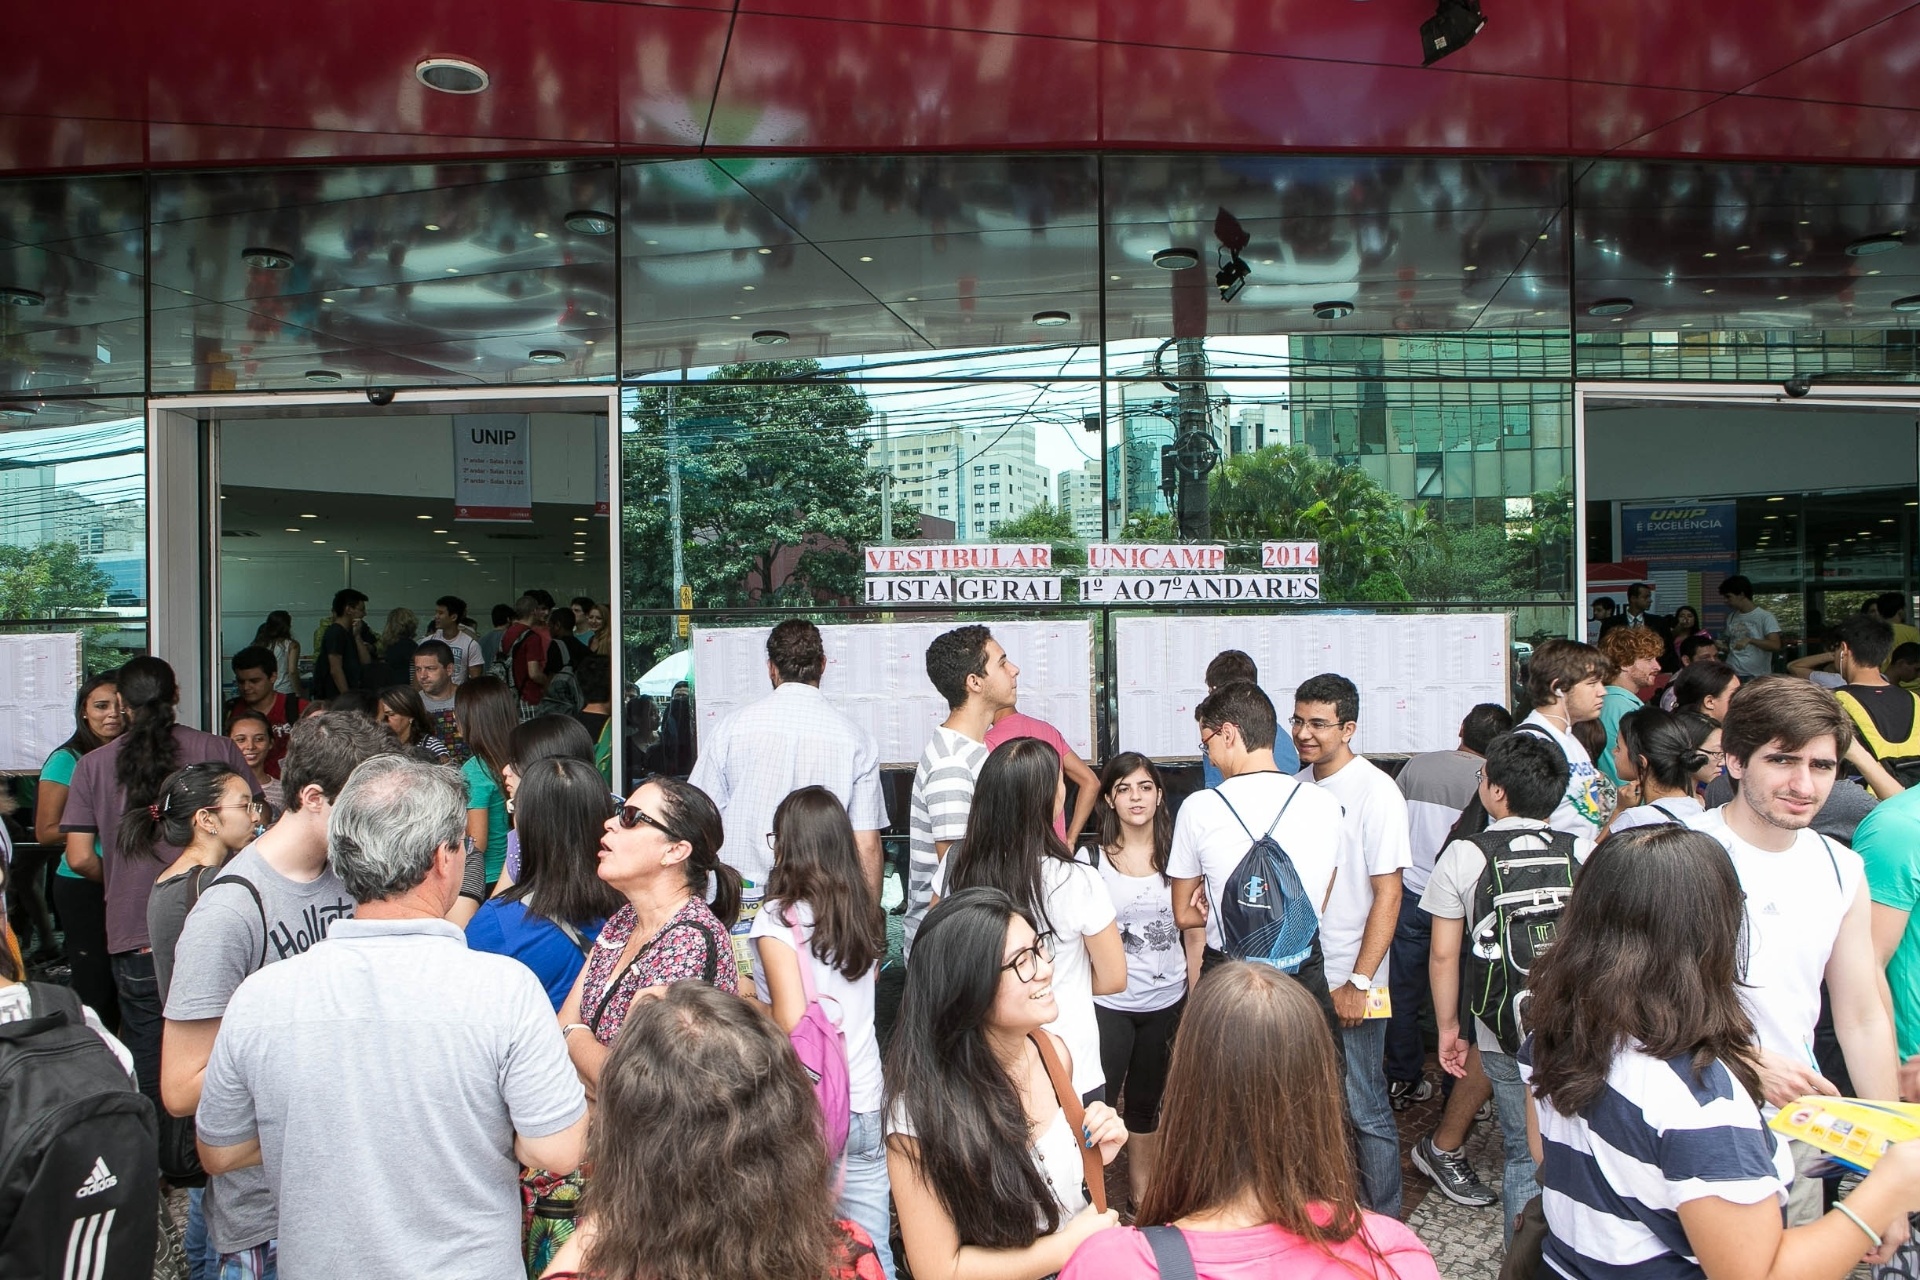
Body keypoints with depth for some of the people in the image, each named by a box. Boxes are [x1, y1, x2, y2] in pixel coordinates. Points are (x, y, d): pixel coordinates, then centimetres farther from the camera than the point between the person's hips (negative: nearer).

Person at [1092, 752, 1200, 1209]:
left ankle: (1143, 1195, 34)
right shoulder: (1093, 859, -7)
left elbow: (1195, 933, 4)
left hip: (1166, 1001, 3)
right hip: (1109, 1004, -2)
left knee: (1146, 1102, 18)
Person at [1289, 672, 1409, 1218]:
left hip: (1349, 982, -6)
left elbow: (1387, 893, -15)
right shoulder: (1298, 786, 5)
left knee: (1366, 1110, 5)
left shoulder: (1376, 792, -13)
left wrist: (1358, 982, -17)